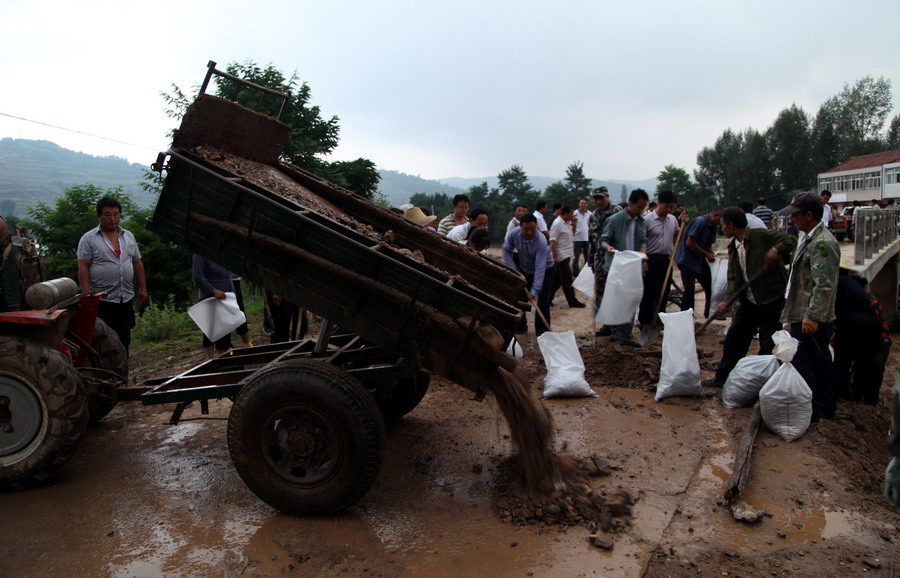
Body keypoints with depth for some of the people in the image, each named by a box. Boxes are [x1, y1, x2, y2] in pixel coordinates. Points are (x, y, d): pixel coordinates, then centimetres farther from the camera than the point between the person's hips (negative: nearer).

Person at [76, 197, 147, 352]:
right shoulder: (89, 238, -3)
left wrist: (142, 288, 9)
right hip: (101, 300, -5)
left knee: (124, 339, 11)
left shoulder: (129, 236, 12)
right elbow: (83, 267, -8)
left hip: (126, 298, 5)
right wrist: (87, 294, -15)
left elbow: (137, 263, 15)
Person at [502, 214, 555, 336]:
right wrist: (514, 270, -18)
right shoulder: (513, 234, -23)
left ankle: (542, 333, -6)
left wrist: (534, 291, -42)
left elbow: (540, 268, -39)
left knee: (542, 302, -15)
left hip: (546, 270, -5)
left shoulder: (541, 241, -37)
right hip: (525, 270, 5)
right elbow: (506, 250, -7)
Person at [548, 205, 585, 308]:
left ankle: (548, 298, 21)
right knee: (567, 279, -2)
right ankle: (572, 301, 5)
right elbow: (552, 241, -20)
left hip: (566, 255, 9)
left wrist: (574, 225, 6)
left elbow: (572, 235, 24)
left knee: (558, 278, 14)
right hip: (561, 256, -9)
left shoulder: (566, 223, 11)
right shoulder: (557, 224, -16)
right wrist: (555, 256, -24)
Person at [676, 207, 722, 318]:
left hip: (700, 260, 9)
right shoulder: (700, 222, -20)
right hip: (687, 260, -9)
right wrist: (707, 254, -17)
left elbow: (709, 245, 15)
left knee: (710, 287, 10)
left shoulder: (713, 226, 8)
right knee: (689, 290, -10)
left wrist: (712, 255, -6)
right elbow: (690, 243, -23)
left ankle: (709, 314, 24)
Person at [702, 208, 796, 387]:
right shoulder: (733, 247, 7)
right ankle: (723, 377, 25)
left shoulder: (762, 235, -14)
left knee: (768, 345, 2)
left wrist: (776, 250, -34)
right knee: (734, 338, 12)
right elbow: (733, 277, 5)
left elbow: (791, 240, -16)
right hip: (748, 301, 8)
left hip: (772, 300, -7)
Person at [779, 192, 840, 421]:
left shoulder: (823, 243, -20)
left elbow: (824, 285, -25)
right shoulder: (807, 237, 12)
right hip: (806, 314, 11)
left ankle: (809, 409, 6)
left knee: (803, 363, -4)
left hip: (810, 318, -11)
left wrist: (811, 316, -26)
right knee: (821, 361, 18)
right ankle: (826, 405, 30)